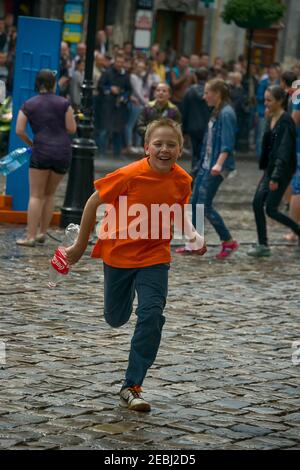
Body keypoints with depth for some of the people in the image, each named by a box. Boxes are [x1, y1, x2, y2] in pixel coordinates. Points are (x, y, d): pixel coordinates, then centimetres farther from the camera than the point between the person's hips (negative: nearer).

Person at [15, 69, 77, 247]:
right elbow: (72, 129, -1)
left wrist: (30, 143, 14)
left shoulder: (29, 105, 4)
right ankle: (42, 232, 15)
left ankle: (31, 237, -7)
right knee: (49, 194, 16)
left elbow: (19, 131, -2)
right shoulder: (63, 103, 2)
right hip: (63, 152, 2)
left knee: (36, 195, 1)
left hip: (42, 152, -2)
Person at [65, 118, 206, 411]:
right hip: (118, 253, -1)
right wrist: (81, 245, -5)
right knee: (116, 319, 14)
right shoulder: (130, 175, -23)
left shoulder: (182, 181, -11)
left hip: (154, 257, 2)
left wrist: (194, 237, -9)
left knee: (152, 317, -15)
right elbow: (94, 202, -11)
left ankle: (132, 387, -6)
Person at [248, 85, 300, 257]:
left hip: (283, 170, -8)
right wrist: (264, 167, 17)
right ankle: (263, 245, 6)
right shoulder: (271, 119, 9)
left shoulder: (286, 122, -17)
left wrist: (276, 177, -25)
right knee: (258, 203, 0)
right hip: (270, 168, 8)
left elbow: (284, 151, -22)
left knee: (271, 209, -6)